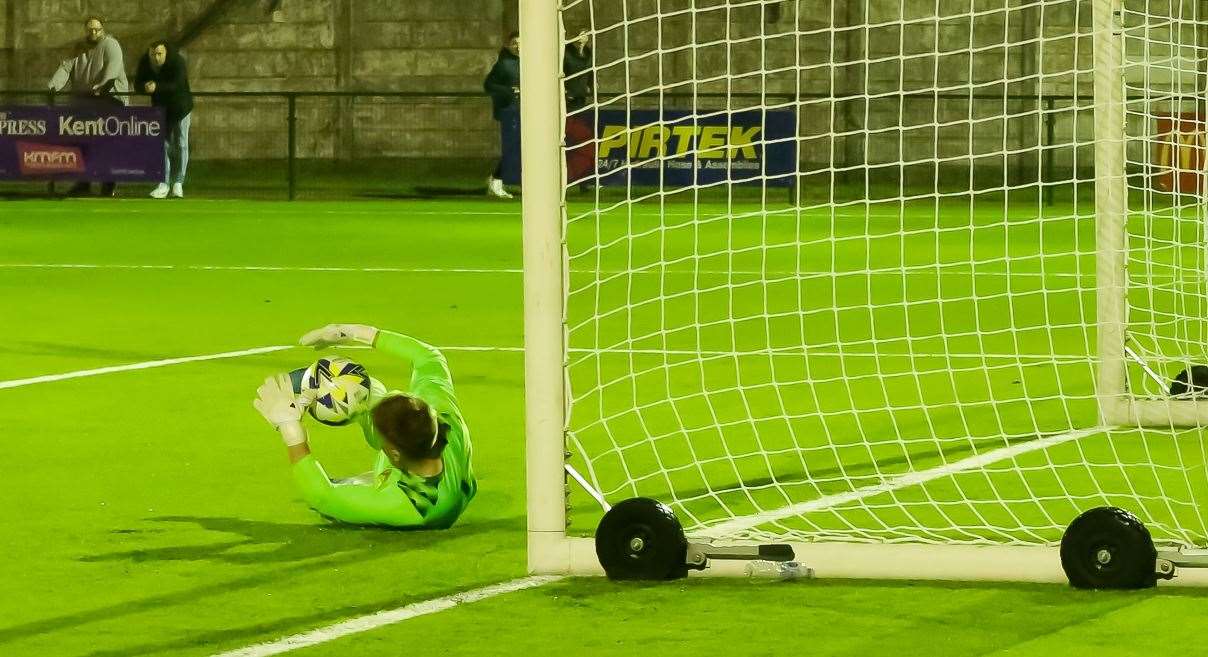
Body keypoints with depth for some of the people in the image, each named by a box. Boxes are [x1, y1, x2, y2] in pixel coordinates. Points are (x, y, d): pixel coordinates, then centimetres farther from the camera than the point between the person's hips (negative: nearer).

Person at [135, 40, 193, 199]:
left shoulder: (177, 61, -23)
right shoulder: (145, 62, -9)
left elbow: (178, 85, -34)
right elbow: (137, 84, -7)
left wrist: (157, 87, -46)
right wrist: (145, 87, -31)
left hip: (180, 107, -4)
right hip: (160, 107, 4)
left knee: (180, 144, -2)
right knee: (163, 145, 1)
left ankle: (178, 183, 5)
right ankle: (164, 184, 2)